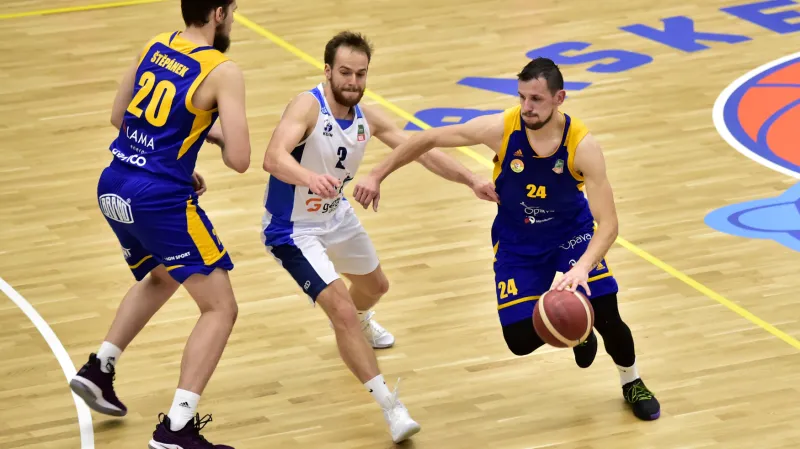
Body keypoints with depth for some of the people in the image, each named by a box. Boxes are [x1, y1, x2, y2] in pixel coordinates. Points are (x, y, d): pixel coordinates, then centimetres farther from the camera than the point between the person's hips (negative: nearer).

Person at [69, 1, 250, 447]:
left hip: (113, 187, 8)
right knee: (221, 308, 1)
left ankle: (99, 369, 31)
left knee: (161, 278, 34)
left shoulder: (156, 45, 9)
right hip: (160, 200, -8)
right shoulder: (224, 72, -12)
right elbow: (239, 160, -15)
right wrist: (221, 133, 7)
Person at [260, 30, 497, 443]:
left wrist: (471, 180, -20)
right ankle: (391, 408, -14)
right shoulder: (307, 107, -30)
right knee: (341, 309, -20)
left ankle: (359, 323, 67)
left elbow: (421, 151, -6)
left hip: (336, 215, 8)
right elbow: (273, 158, -47)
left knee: (375, 286, 30)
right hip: (293, 229, -8)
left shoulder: (367, 118, -9)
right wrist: (310, 177, -67)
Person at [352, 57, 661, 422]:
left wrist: (581, 268, -49)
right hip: (517, 241, 1)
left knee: (606, 317, -14)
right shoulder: (501, 128, -27)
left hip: (571, 232, -1)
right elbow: (429, 139, -13)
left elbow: (608, 223, -32)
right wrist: (377, 176, -12)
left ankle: (632, 383, 21)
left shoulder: (582, 145, -30)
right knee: (521, 341, -8)